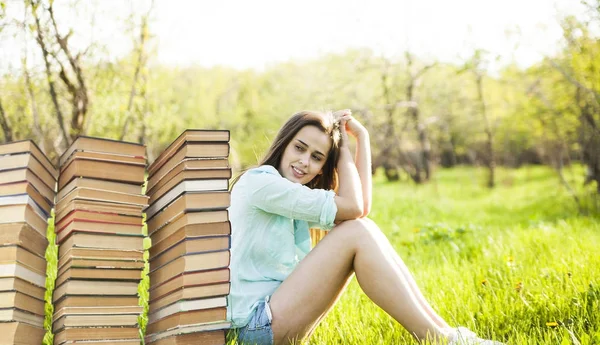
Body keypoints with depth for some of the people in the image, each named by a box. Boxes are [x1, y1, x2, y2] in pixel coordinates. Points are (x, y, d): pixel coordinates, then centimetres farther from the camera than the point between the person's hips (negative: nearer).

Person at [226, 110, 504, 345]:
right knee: (356, 233, -18)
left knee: (363, 228, -4)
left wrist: (361, 137, 4)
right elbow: (351, 207, -16)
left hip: (278, 310, 9)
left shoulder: (300, 195, 15)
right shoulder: (258, 181, -13)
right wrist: (343, 144, -4)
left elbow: (362, 207, 1)